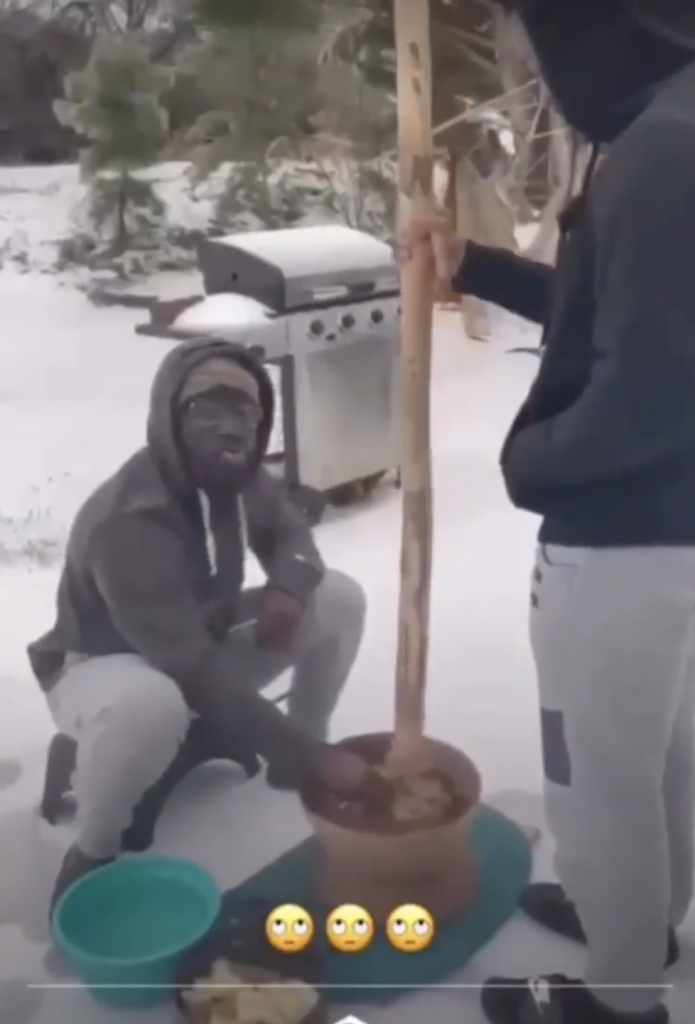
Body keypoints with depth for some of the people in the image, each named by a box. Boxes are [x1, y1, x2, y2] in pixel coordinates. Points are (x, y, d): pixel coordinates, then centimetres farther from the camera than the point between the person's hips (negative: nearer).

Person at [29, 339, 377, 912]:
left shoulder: (238, 475, -13)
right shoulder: (129, 522, -36)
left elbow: (289, 534, 7)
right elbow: (194, 672, -41)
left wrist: (288, 586, -18)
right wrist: (314, 755, -41)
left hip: (205, 645, 7)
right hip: (103, 668, -7)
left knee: (340, 597, -10)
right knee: (147, 704, -44)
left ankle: (292, 762, 10)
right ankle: (92, 852, -12)